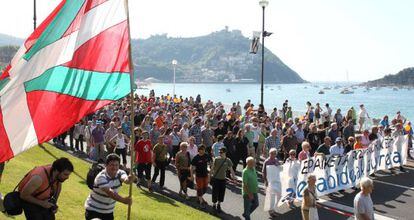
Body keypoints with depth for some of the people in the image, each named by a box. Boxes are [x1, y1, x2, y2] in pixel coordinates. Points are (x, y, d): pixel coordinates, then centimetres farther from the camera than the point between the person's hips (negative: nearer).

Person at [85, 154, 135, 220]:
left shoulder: (120, 173, -10)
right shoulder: (101, 177, -26)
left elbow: (126, 179, -34)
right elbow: (110, 193, -39)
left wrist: (129, 179, -59)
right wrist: (124, 200, -54)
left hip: (108, 211, 6)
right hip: (93, 210, -6)